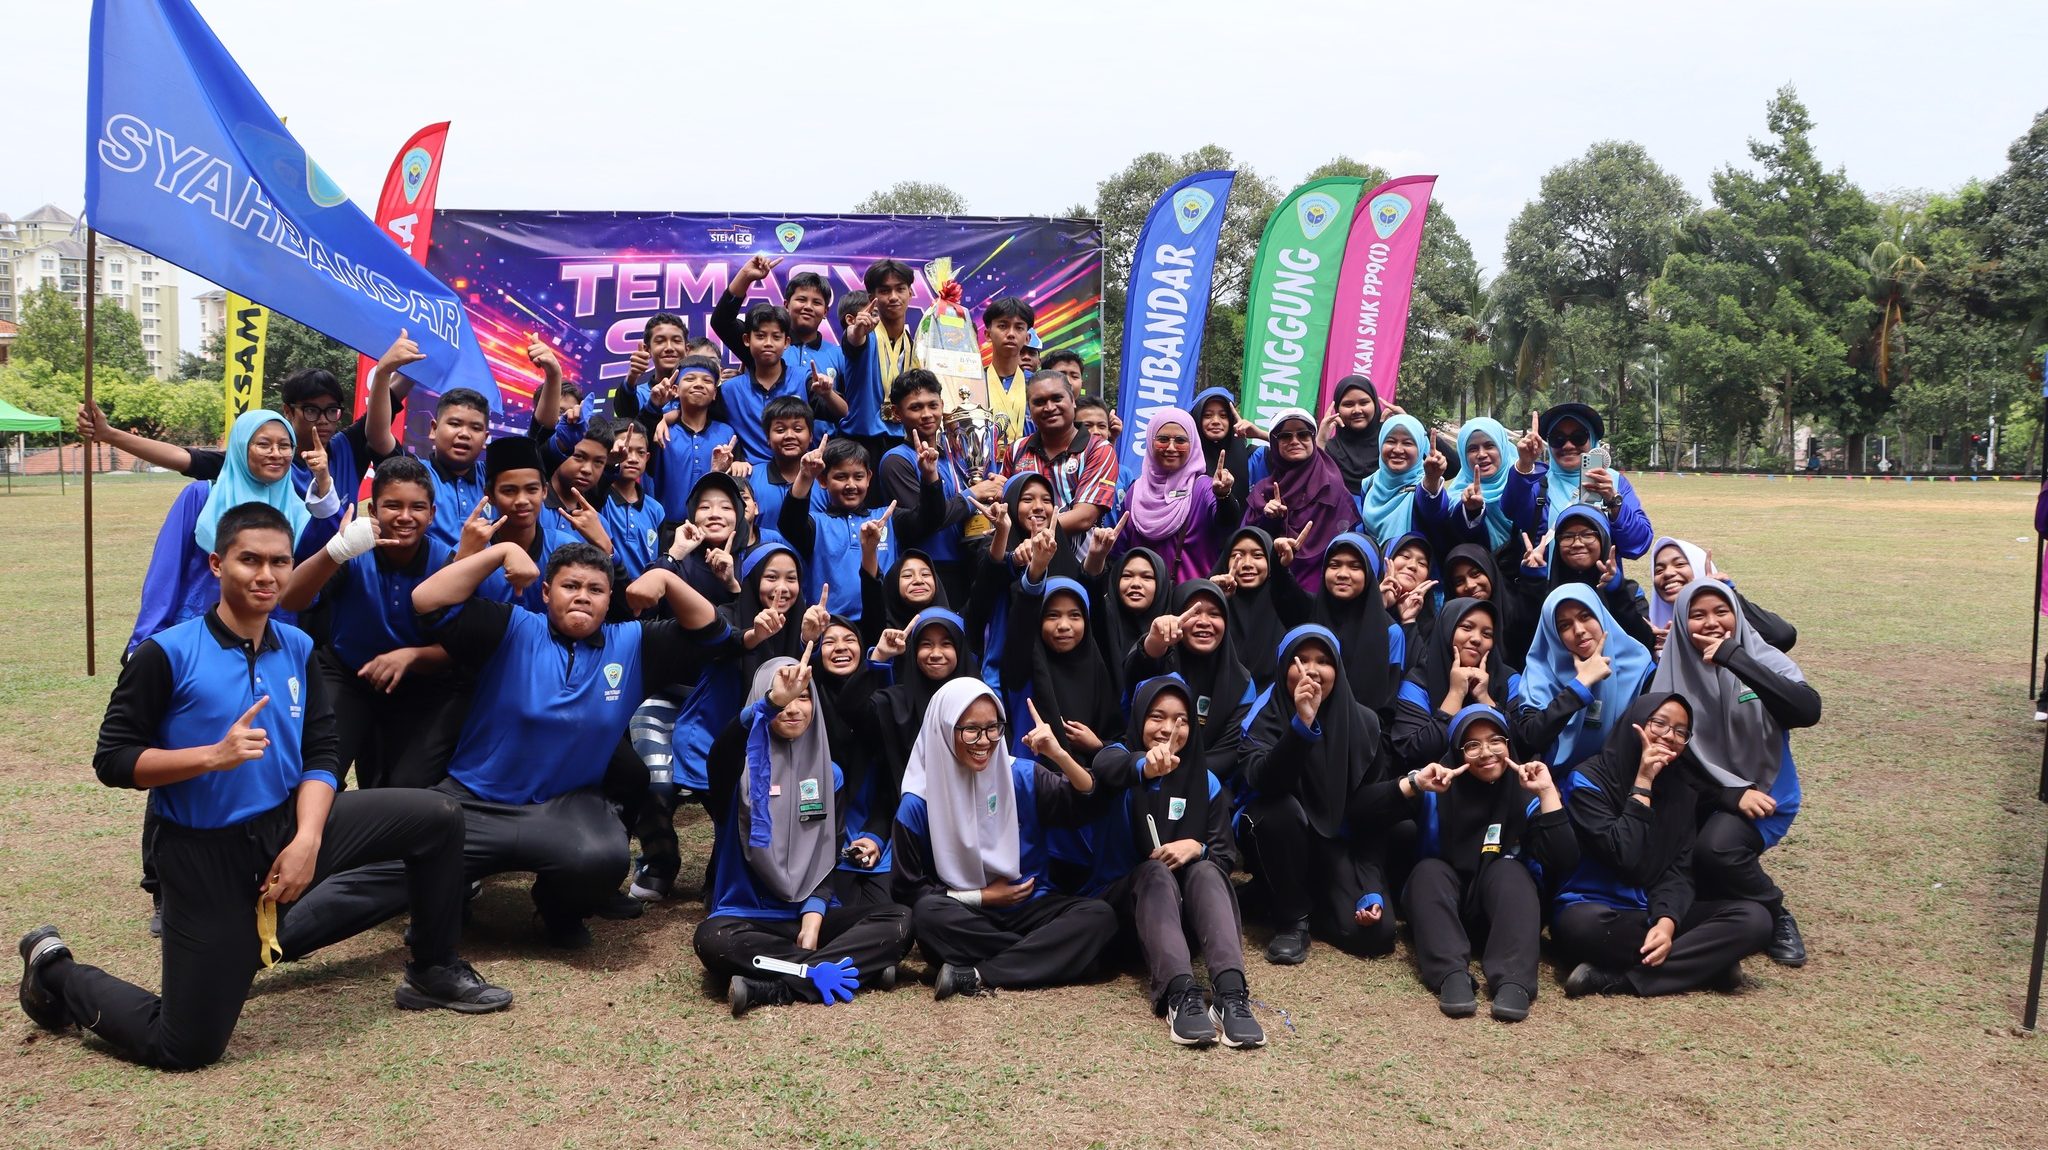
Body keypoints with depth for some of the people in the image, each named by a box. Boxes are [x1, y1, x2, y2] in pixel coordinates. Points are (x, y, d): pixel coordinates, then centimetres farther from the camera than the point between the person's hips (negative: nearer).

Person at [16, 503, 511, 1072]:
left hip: (289, 827, 5)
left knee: (437, 817, -3)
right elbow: (112, 760, -13)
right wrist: (215, 754, -27)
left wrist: (307, 839, -15)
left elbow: (320, 756, 1)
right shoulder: (167, 654, -13)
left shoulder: (297, 648, 2)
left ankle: (433, 971, 15)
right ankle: (57, 971, 25)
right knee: (183, 1049, -2)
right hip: (207, 855, -5)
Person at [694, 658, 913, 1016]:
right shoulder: (743, 767, -3)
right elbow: (721, 752, -30)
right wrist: (771, 702, -47)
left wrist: (812, 924, -12)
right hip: (746, 915, -4)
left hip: (808, 914, 4)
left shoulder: (829, 773, 9)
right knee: (713, 939, -37)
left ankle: (769, 987, -26)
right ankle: (822, 970, -24)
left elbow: (827, 859, 6)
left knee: (899, 920, -20)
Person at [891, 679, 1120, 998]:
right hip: (964, 917, -2)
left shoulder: (1022, 776, -2)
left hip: (1028, 907, 2)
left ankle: (976, 976, -30)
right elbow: (908, 890, -3)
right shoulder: (919, 805, -7)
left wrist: (1059, 755, -26)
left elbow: (1089, 807, -11)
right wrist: (982, 897, -8)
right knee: (928, 913, -34)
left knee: (1099, 915, -24)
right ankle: (1046, 953, -22)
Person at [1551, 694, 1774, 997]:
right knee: (1584, 924, -41)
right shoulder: (1588, 780, -8)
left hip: (1657, 912, 6)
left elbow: (1679, 869, 0)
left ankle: (1611, 978, -26)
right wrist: (1642, 784, -17)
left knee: (1754, 919, -19)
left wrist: (1667, 921, -20)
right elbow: (1625, 859, -19)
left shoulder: (1683, 790, 10)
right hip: (1597, 912, -6)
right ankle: (1703, 963, -22)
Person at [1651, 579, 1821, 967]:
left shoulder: (1764, 659, -8)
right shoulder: (1673, 672, -4)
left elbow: (1808, 711, -27)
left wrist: (1735, 659, -32)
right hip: (1701, 794, 3)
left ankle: (1776, 918, -3)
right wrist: (1730, 792, -16)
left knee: (1715, 848, -31)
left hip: (1763, 790, -2)